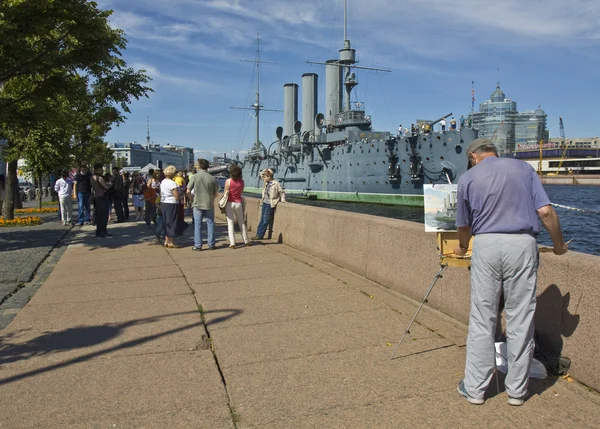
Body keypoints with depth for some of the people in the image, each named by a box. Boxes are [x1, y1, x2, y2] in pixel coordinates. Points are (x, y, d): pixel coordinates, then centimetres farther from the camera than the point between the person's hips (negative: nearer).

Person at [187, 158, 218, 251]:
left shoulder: (194, 177, -8)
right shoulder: (212, 178, -4)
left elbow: (188, 192, -7)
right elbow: (216, 193, 0)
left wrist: (192, 200, 9)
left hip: (197, 204, -1)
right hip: (209, 205, 1)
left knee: (197, 225, 6)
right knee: (210, 224, 9)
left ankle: (198, 245, 7)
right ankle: (211, 244, 14)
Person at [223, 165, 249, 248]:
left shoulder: (228, 181, -11)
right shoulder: (242, 181, 0)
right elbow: (241, 192, 7)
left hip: (230, 203, -3)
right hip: (239, 203, 3)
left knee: (230, 223, 0)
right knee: (241, 222, 15)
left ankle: (232, 243, -5)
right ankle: (246, 241, 21)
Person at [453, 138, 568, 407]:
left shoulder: (468, 178, 8)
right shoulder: (524, 168, 10)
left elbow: (464, 225, 16)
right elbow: (546, 212, 0)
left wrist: (462, 248, 36)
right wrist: (559, 244, 16)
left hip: (486, 245, -1)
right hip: (522, 244, 1)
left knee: (481, 319, 6)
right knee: (520, 320, 8)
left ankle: (475, 388, 14)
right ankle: (517, 390, 18)